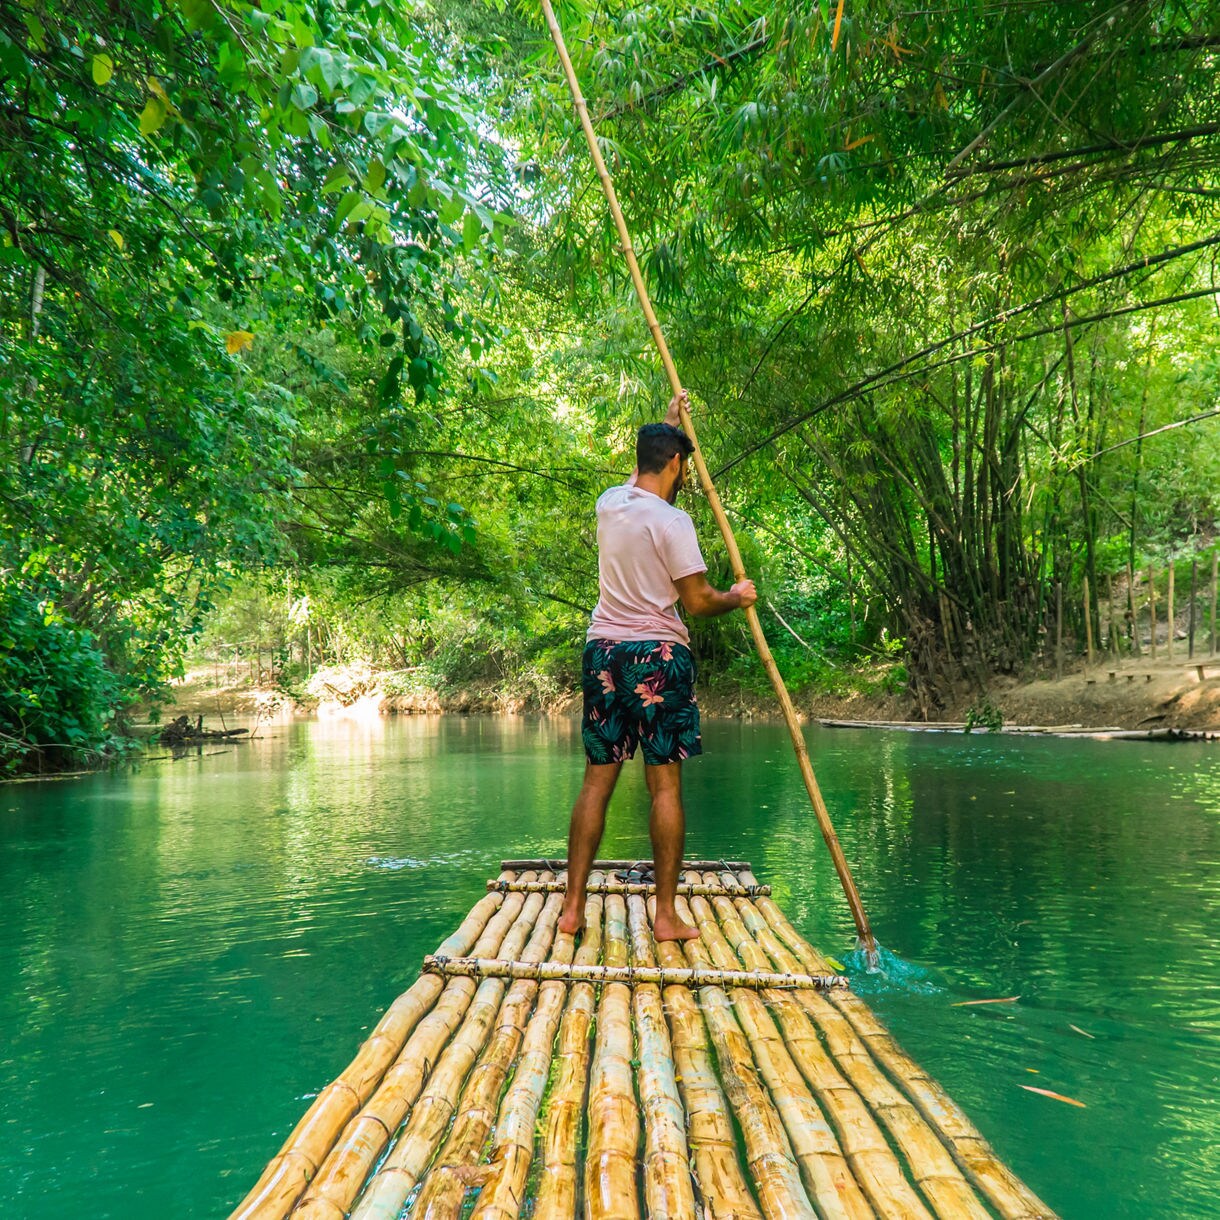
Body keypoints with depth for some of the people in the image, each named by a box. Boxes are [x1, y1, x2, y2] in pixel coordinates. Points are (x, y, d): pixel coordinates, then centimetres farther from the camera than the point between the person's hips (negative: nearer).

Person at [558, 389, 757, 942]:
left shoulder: (609, 503, 9)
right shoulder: (671, 521, -10)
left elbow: (641, 473, 33)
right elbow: (698, 602, -10)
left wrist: (666, 422, 42)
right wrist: (737, 596, 9)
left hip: (603, 651, 6)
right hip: (658, 655, -6)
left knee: (597, 780, 8)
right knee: (665, 784, 0)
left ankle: (573, 906, 11)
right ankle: (666, 915, 6)